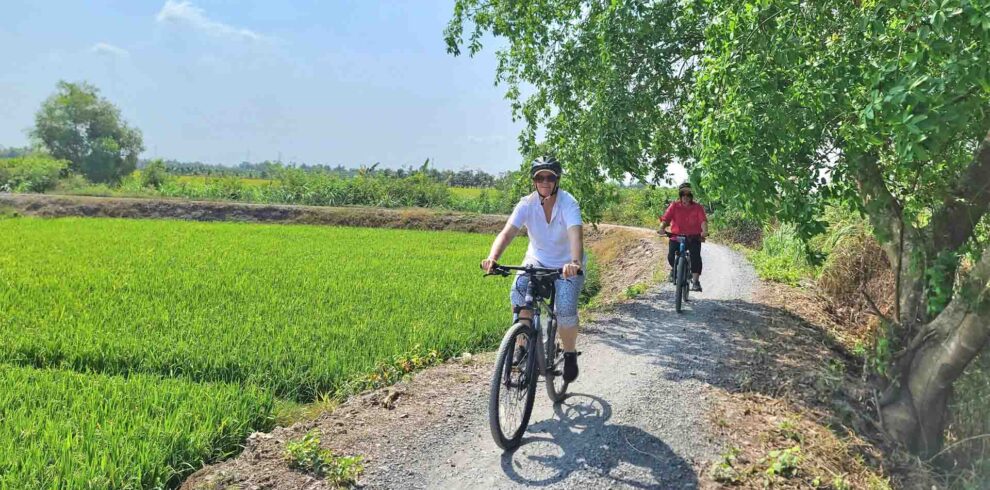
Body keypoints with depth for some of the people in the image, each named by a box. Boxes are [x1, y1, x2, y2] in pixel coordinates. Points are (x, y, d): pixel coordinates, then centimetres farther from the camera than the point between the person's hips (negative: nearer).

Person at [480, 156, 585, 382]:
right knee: (519, 290, -27)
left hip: (567, 266, -2)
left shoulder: (568, 203, -22)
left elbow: (575, 235, -39)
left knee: (565, 309, -23)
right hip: (537, 260, 2)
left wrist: (575, 262, -59)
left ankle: (570, 354, 6)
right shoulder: (527, 204, -15)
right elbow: (507, 233, -27)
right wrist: (492, 258, -46)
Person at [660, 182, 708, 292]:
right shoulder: (674, 206, 0)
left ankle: (695, 281, -13)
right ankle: (674, 269, 18)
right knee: (671, 256, -17)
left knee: (696, 257, -20)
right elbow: (666, 218, -11)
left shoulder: (698, 208, -2)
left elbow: (703, 220, -16)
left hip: (693, 237, 0)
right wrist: (662, 228, -32)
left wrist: (704, 231, -36)